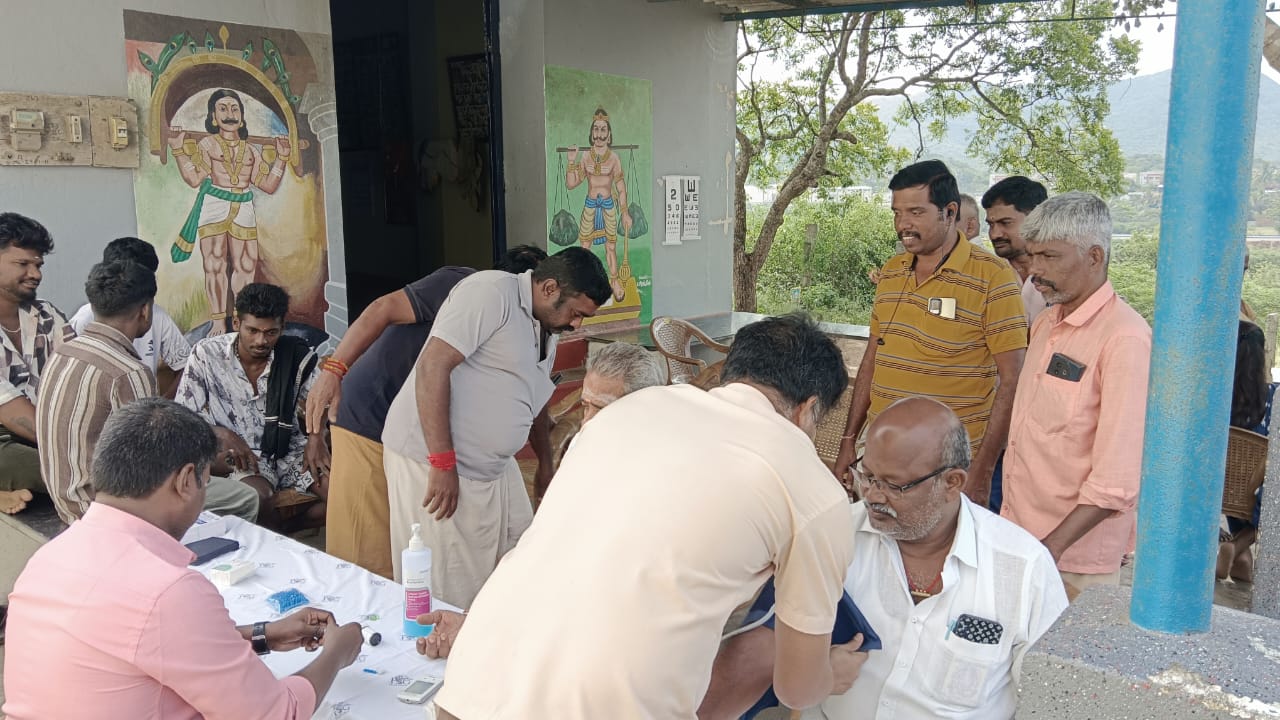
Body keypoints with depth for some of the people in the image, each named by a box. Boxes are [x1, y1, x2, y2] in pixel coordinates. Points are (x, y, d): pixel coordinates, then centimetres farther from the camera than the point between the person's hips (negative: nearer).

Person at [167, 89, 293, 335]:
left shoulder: (251, 149, 14)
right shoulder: (207, 144, 3)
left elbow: (269, 185, 10)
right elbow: (194, 178, -9)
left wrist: (282, 157, 9)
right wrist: (179, 149, -15)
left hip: (243, 209, 3)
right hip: (213, 206, -3)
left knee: (246, 266, 1)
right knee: (215, 265, -3)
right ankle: (218, 321, 0)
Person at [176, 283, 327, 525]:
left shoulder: (296, 355, -3)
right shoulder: (206, 354, -6)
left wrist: (316, 437, -15)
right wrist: (224, 435, -20)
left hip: (289, 448, 3)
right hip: (241, 454, -2)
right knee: (260, 496, -36)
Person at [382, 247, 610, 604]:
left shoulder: (547, 333, 15)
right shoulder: (491, 292, -14)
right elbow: (432, 367, -22)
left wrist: (546, 465, 39)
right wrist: (443, 462, -23)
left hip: (494, 467, 9)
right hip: (432, 462, -9)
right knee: (451, 597, -3)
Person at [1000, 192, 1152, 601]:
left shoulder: (1124, 338, -17)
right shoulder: (1046, 323, 9)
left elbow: (1117, 479, -21)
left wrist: (1052, 548, -23)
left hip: (1074, 556, -7)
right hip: (1018, 535, 7)